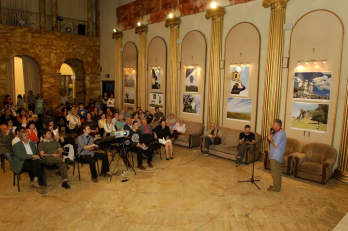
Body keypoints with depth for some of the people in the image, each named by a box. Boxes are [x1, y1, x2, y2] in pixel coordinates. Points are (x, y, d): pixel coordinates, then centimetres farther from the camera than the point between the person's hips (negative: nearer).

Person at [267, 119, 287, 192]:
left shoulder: (280, 133, -22)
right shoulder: (280, 132, 12)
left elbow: (275, 145, -26)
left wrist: (270, 139, -12)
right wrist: (272, 137, 5)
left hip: (275, 156, -11)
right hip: (276, 155, 11)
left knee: (275, 172, -1)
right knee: (277, 172, 18)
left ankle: (276, 188, 8)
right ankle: (277, 186, 28)